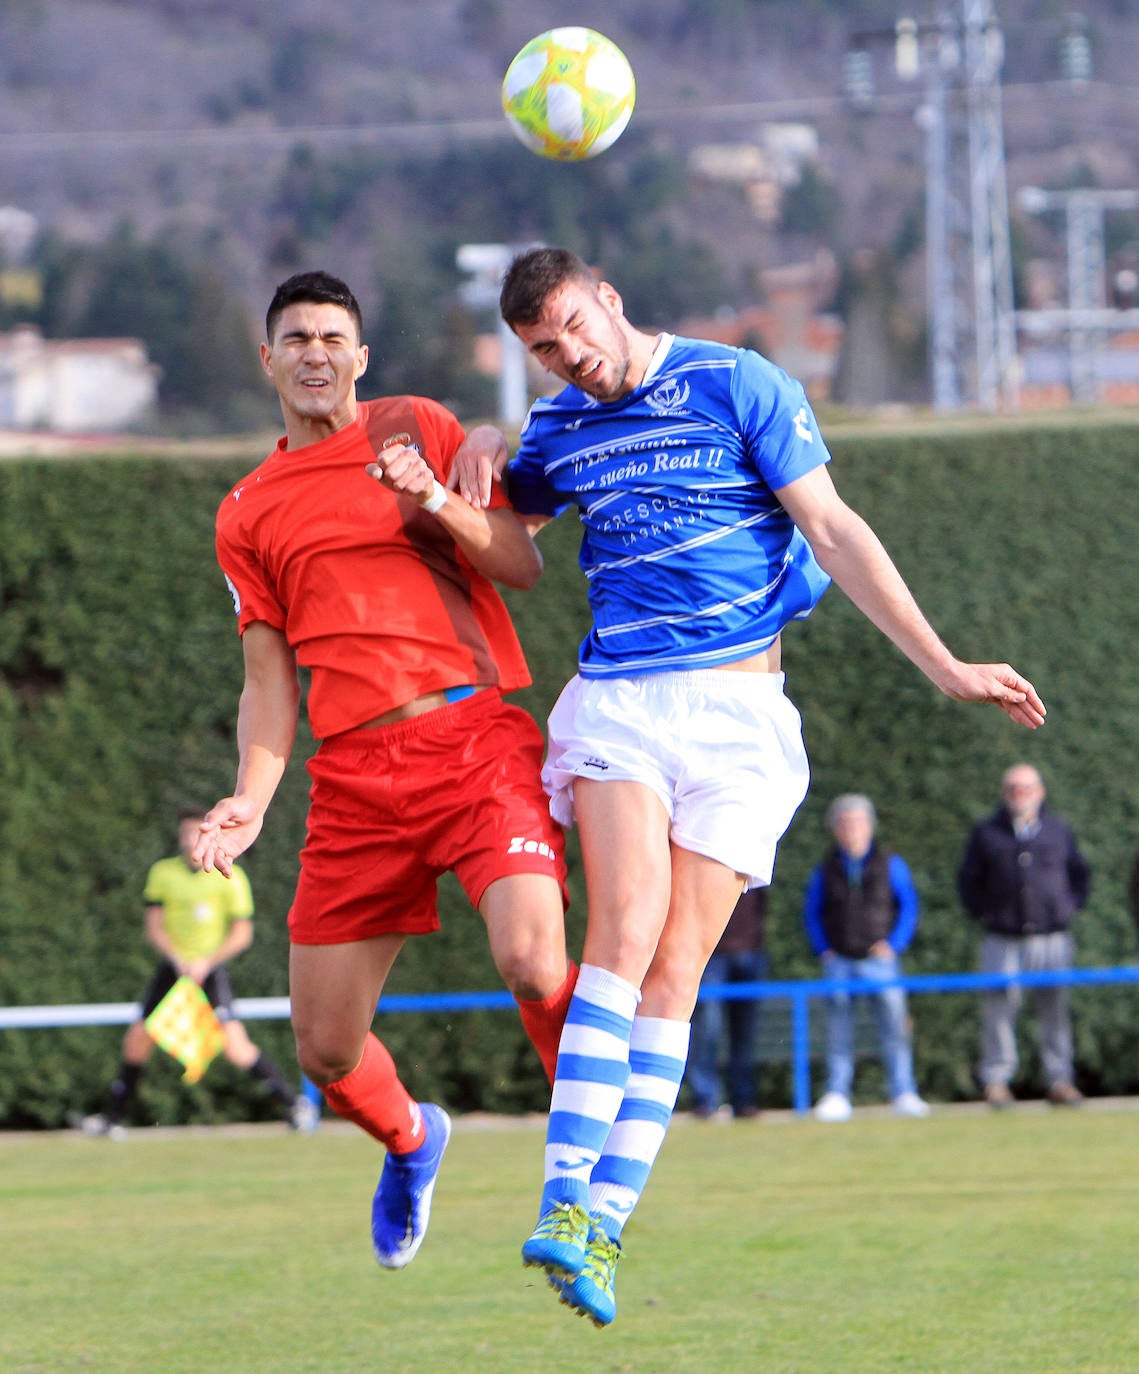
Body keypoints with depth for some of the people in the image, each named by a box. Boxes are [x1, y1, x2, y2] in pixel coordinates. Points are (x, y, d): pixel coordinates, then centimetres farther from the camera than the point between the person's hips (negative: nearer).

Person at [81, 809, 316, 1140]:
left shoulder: (230, 877, -6)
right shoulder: (162, 873, 3)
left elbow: (242, 933, -5)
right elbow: (154, 927, 2)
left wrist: (206, 963, -15)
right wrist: (178, 960, -14)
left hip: (210, 970, -4)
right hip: (172, 968, 4)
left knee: (236, 1048, -18)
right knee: (136, 1041, 0)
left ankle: (295, 1103, -4)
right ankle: (113, 1118, 16)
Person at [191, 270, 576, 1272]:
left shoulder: (419, 430, 11)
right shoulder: (248, 514, 17)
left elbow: (522, 567, 4)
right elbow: (270, 681, 16)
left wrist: (437, 501, -12)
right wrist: (251, 800, 1)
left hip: (478, 740, -3)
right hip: (355, 771, 3)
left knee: (531, 960, -26)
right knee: (326, 1050, 2)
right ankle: (410, 1141, 36)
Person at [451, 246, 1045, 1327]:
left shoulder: (738, 386, -2)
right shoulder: (557, 431, 11)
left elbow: (834, 533, -2)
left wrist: (944, 667, -6)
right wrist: (463, 487, 6)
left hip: (736, 708, -2)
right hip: (614, 701, 2)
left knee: (675, 967, -8)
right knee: (626, 927, -19)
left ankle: (600, 1231, -10)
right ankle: (565, 1203, -27)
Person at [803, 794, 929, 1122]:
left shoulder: (890, 865, 5)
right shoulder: (826, 871, 8)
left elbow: (909, 906, 6)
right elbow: (811, 913, 13)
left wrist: (894, 944, -5)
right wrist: (822, 949, 1)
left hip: (879, 959, -1)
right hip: (839, 964, 1)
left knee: (894, 1027, -6)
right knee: (839, 1033, 0)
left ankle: (904, 1094, -2)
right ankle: (836, 1096, 3)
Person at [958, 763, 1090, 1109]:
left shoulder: (1058, 831, 11)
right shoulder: (986, 834, 7)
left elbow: (1080, 874, 21)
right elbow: (968, 880, 13)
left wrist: (1069, 907, 9)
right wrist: (983, 913, 2)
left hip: (1052, 938, 1)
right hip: (1002, 940, -1)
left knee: (1055, 1011, 0)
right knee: (998, 1008, -6)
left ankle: (1059, 1080, 4)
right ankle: (996, 1081, 0)